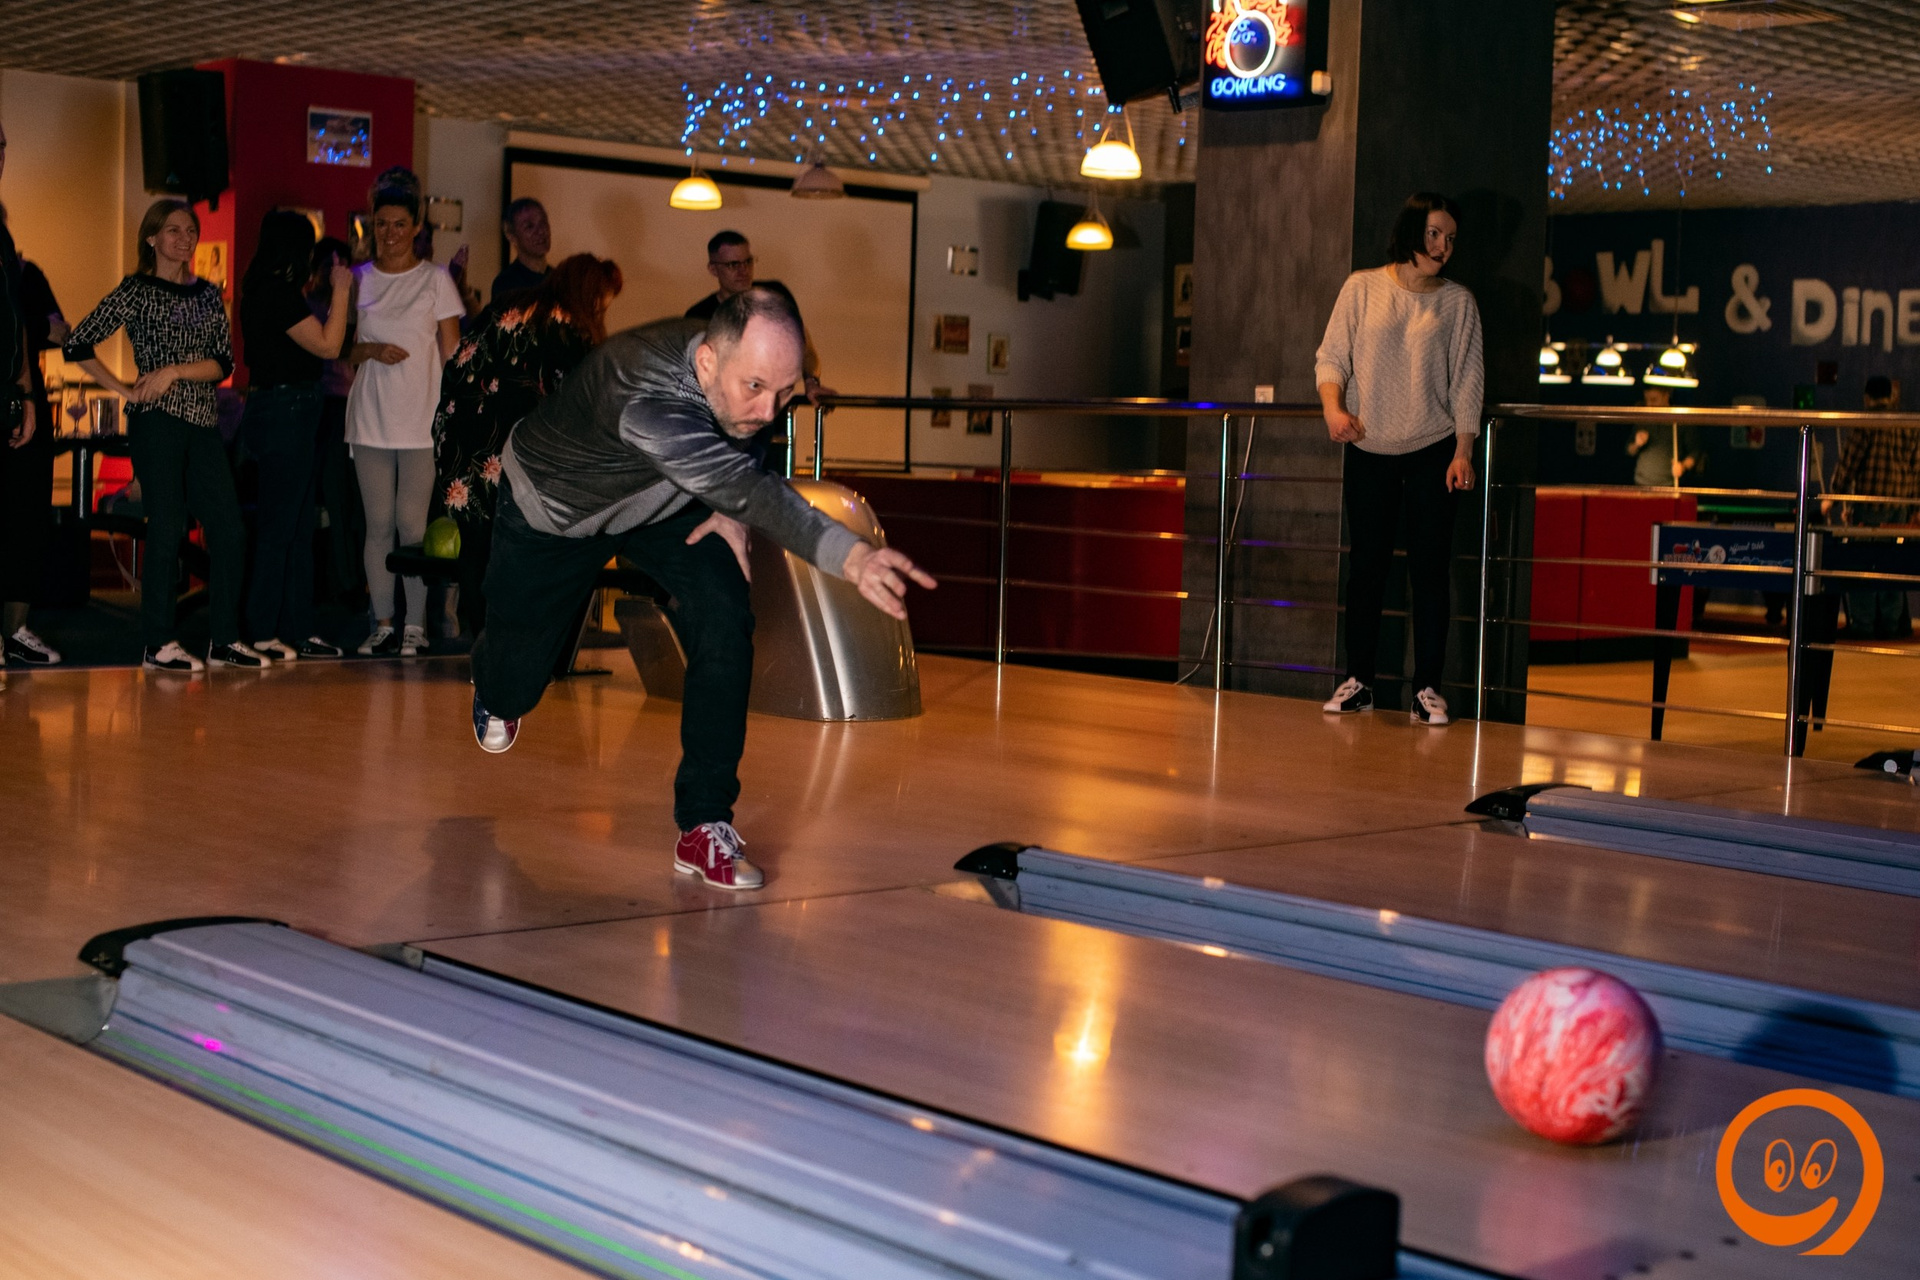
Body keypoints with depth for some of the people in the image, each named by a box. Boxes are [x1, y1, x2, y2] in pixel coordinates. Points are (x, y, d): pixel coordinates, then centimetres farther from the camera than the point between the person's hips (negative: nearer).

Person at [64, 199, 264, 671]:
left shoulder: (207, 293, 14)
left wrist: (175, 371, -10)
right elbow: (78, 344, -5)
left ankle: (224, 640, 10)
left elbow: (224, 362, 5)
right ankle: (159, 645, 4)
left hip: (202, 421, 5)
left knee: (229, 530, 1)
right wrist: (123, 390, -6)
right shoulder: (136, 292, -1)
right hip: (157, 421, -5)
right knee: (167, 530, -5)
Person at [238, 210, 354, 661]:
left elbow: (315, 339, 20)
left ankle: (297, 630, 18)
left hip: (291, 415, 11)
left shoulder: (268, 291, 15)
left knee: (299, 529, 13)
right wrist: (341, 290, -8)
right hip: (285, 414, -11)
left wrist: (342, 294, 20)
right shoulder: (278, 293, -16)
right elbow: (327, 345, -16)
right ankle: (261, 633, 2)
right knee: (278, 527, -4)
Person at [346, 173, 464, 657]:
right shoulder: (358, 280, 10)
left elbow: (452, 354, 4)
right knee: (379, 525, 2)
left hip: (422, 420, -2)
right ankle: (383, 622, 9)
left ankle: (416, 624, 1)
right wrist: (373, 351, -8)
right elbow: (344, 348, 14)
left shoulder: (435, 280, 3)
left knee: (412, 524, -7)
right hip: (370, 418, 3)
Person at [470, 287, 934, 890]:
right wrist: (850, 555, -77)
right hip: (553, 507, -4)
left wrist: (731, 509, -18)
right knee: (517, 677, 13)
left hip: (664, 505, 4)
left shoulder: (745, 365, -27)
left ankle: (705, 828, -12)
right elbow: (748, 491, -64)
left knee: (726, 625, -21)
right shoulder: (644, 398, -50)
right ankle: (493, 693, 56)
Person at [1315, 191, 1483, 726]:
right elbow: (1331, 356, 2)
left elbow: (1467, 381, 3)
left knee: (1430, 567, -3)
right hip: (1369, 451, 0)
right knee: (1366, 565, 4)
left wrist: (1463, 452, -5)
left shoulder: (1457, 302, 4)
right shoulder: (1362, 288, 3)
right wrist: (1333, 407, -16)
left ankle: (1427, 687, 2)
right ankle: (1358, 680, 13)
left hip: (1432, 452, 0)